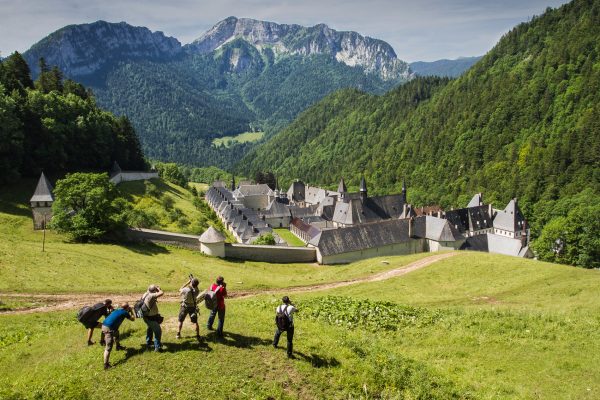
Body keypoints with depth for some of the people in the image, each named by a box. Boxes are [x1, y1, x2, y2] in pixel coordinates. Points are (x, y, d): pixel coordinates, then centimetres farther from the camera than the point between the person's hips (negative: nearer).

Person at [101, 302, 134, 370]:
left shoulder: (117, 310, 21)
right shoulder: (125, 312, 0)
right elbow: (132, 319, 11)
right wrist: (131, 311, 24)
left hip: (104, 325, 9)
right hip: (109, 328, -9)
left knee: (116, 333, 38)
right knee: (109, 347, -9)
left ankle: (118, 346, 56)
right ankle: (106, 365, -13)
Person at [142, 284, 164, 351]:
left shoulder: (145, 294, -1)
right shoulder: (151, 296, -27)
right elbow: (161, 293, -34)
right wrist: (158, 288, -13)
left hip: (146, 317, 9)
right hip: (152, 318, -9)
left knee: (150, 329, 31)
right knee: (158, 331, 4)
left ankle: (148, 343, 46)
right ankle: (157, 347, 7)